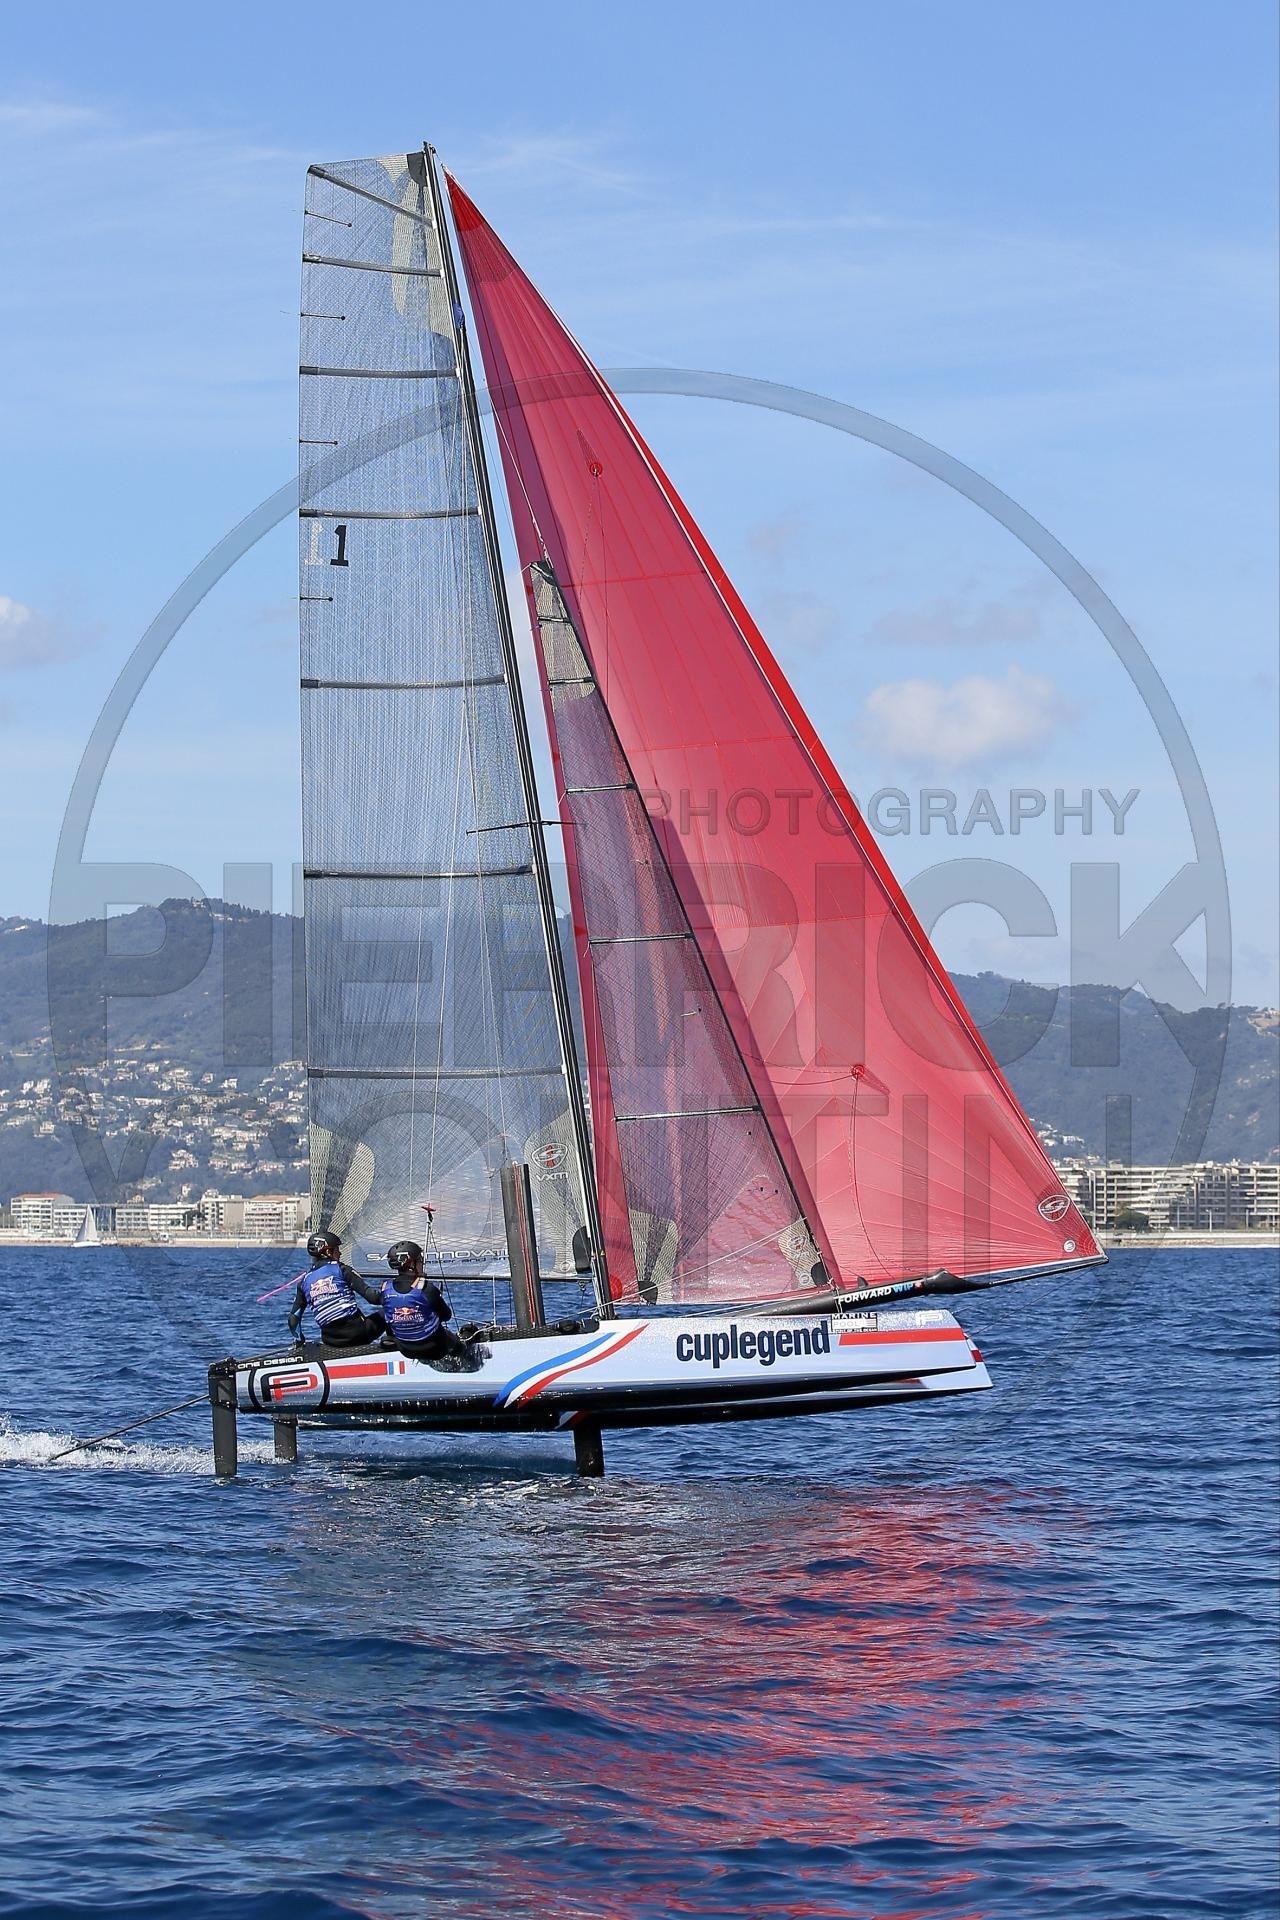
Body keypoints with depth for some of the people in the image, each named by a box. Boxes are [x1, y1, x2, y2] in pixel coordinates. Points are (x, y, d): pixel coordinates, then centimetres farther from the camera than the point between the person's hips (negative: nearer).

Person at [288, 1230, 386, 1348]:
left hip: (331, 1340, 5)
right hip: (357, 1333, -5)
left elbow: (293, 1318, 13)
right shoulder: (340, 1269, -3)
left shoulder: (305, 1280, 10)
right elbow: (371, 1294, -10)